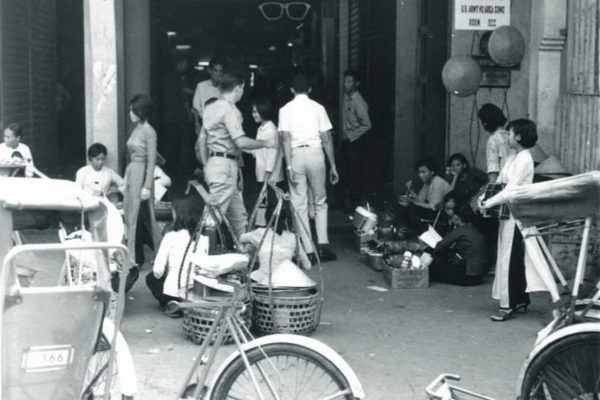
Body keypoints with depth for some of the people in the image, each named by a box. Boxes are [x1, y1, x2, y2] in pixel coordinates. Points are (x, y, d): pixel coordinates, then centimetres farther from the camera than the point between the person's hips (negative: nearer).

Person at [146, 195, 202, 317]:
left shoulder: (171, 237, -8)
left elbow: (158, 270, -11)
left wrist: (157, 274, 13)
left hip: (176, 292, -4)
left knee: (151, 278, 25)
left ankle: (172, 306, 8)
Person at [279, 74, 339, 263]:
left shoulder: (285, 109, 4)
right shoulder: (318, 108, 5)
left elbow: (286, 139, -7)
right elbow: (326, 139, 2)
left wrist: (289, 165, -9)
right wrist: (333, 165, 6)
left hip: (296, 155, 0)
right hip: (315, 153, 1)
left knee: (300, 204, 5)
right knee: (320, 202, 14)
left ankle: (308, 251, 4)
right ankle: (323, 244, 2)